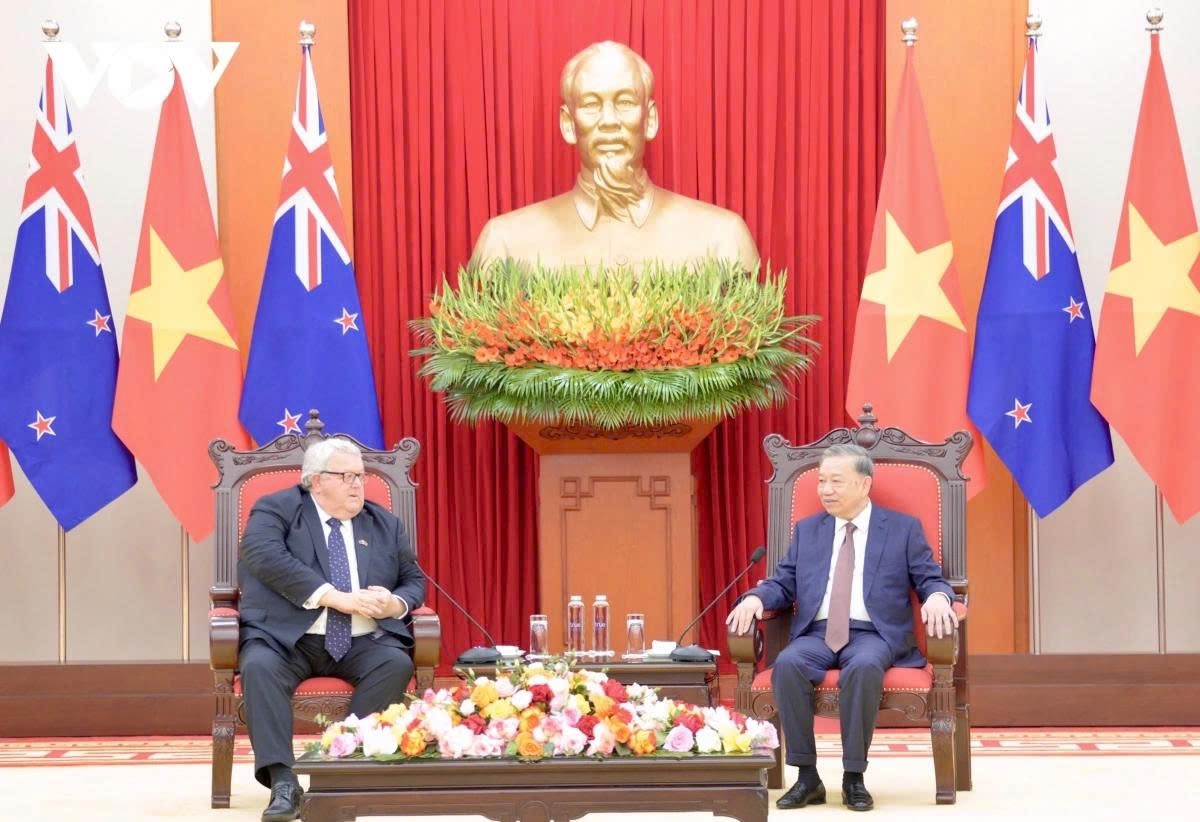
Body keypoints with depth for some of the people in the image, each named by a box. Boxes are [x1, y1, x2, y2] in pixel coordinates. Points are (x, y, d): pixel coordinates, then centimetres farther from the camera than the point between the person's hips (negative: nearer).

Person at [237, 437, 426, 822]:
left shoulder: (385, 524, 17)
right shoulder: (275, 510, 3)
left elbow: (414, 581, 17)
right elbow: (265, 555, -16)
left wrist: (395, 604, -10)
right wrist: (335, 597, -23)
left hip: (360, 644, 3)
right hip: (289, 639, -3)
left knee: (397, 663, -27)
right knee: (258, 665, -34)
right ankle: (283, 782, -36)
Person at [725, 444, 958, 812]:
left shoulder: (903, 528, 9)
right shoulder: (806, 530, 18)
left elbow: (932, 581, 4)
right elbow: (783, 584, 13)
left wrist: (937, 597, -20)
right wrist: (756, 597, -9)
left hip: (873, 635, -3)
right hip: (817, 634, 3)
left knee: (864, 667, -39)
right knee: (787, 664, -32)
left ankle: (854, 777, -26)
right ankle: (807, 776, -24)